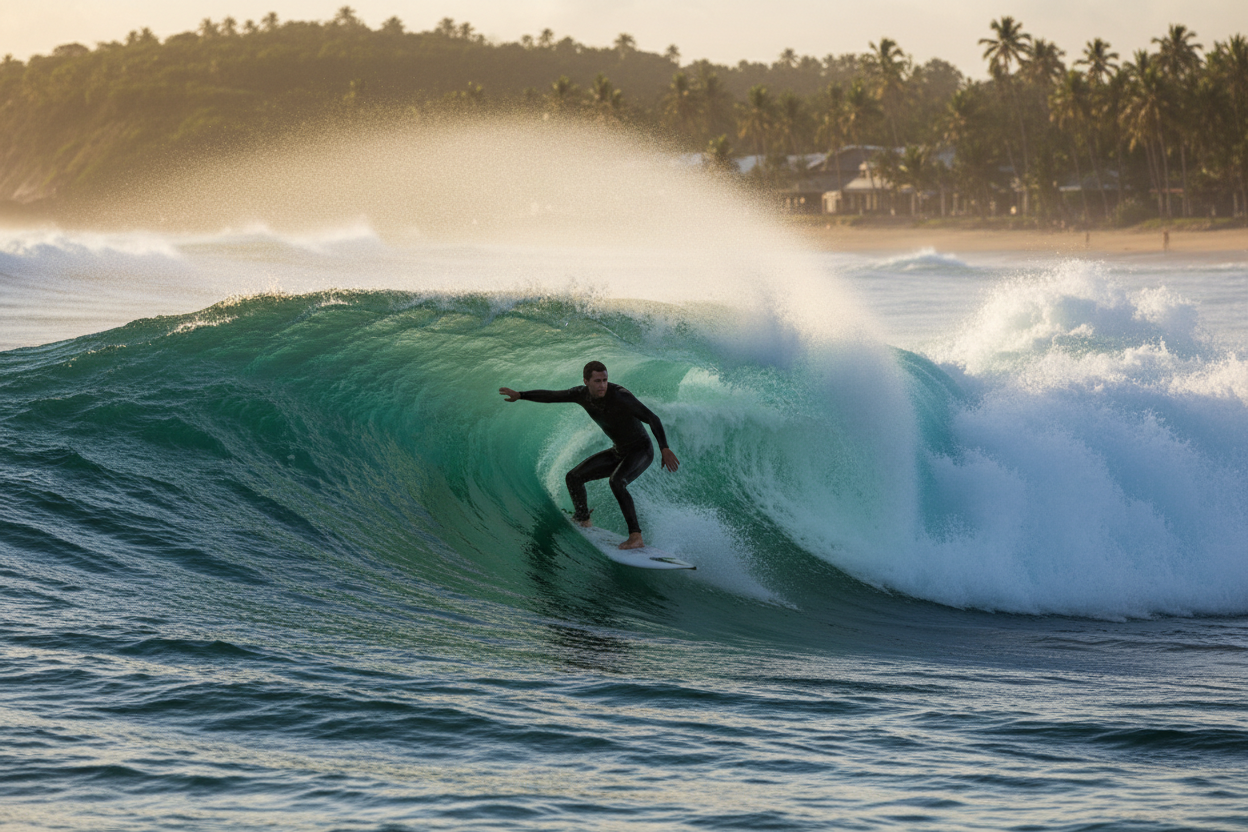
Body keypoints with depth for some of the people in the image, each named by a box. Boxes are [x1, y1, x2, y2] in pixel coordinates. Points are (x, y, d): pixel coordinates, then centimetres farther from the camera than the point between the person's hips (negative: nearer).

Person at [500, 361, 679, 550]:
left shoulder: (620, 396, -29)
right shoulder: (582, 394, -9)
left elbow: (652, 419, -28)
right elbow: (551, 396, 6)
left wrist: (664, 449, -36)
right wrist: (520, 395, -1)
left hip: (641, 451, -8)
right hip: (619, 452, 8)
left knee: (616, 482, -36)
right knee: (574, 477, 9)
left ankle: (636, 536, -37)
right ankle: (583, 522, 32)